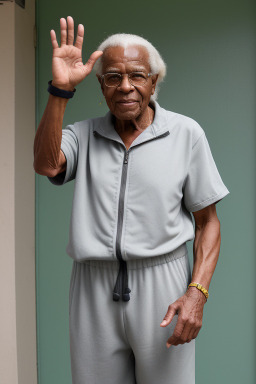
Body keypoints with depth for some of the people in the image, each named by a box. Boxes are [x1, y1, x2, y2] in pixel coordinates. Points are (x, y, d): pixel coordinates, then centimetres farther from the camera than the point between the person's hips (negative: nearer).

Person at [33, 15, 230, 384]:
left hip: (162, 284, -2)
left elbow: (208, 222, 0)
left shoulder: (186, 133, -1)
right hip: (94, 287, 2)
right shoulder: (83, 134, 6)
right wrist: (60, 89, -21)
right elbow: (46, 165, -15)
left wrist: (197, 292, -12)